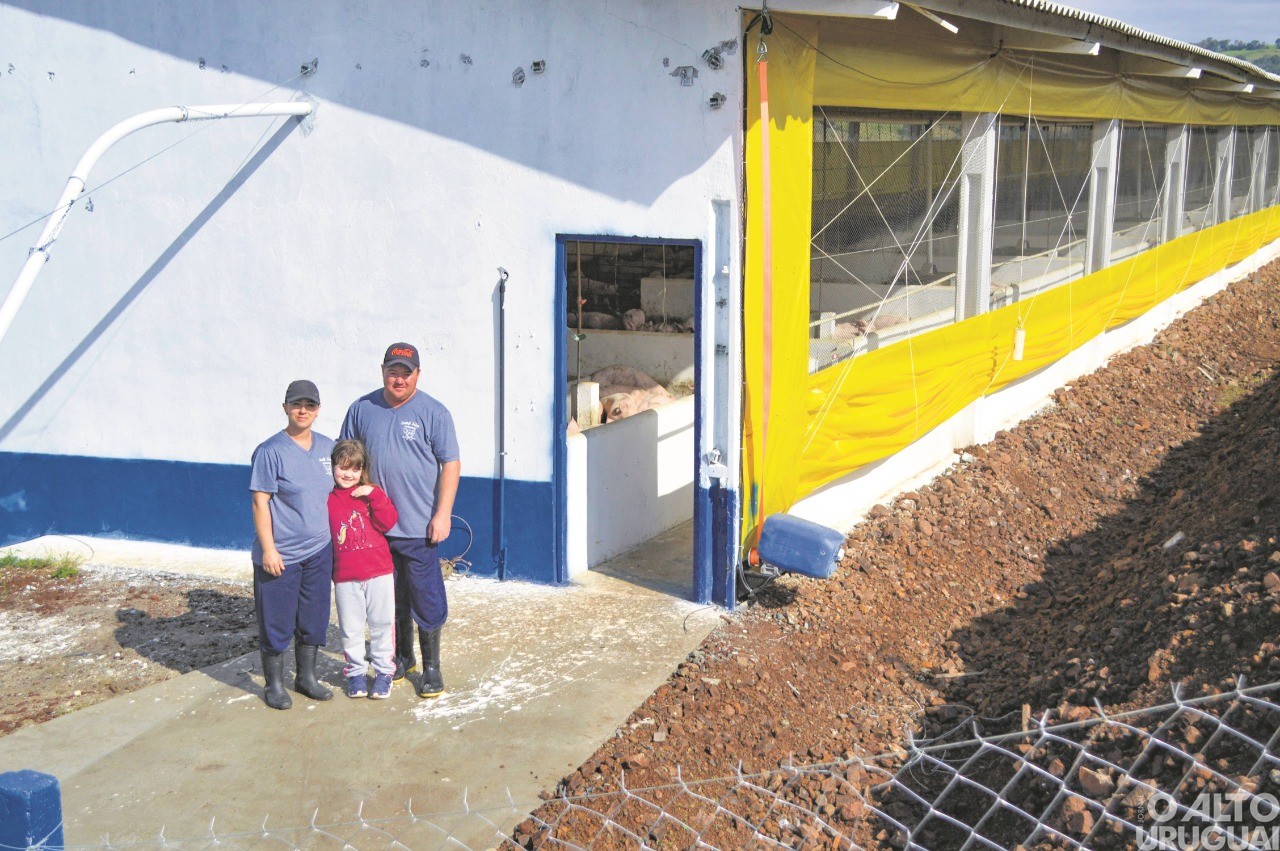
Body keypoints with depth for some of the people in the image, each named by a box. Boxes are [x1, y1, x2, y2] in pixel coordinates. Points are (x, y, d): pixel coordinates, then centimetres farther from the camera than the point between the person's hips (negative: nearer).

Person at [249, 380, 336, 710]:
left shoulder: (327, 447, 7)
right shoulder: (271, 451, -12)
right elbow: (260, 502, -13)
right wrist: (268, 549, -16)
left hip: (319, 551, 6)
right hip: (280, 555, -6)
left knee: (314, 618, 15)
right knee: (276, 621, 4)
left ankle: (306, 677, 31)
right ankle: (275, 684, 20)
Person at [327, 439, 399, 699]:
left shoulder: (371, 494, 3)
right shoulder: (326, 499, 4)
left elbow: (388, 522, -11)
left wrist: (374, 495, -19)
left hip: (379, 573, 0)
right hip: (345, 577, 1)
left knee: (382, 624, 6)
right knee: (350, 629, 7)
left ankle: (383, 671, 18)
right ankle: (356, 672, 22)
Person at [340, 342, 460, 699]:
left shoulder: (433, 413, -4)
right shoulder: (362, 409, 6)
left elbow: (450, 464, -5)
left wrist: (442, 515, -12)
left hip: (419, 526, -3)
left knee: (426, 600, 0)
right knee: (394, 598, 16)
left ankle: (431, 667, 12)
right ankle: (402, 657, 31)